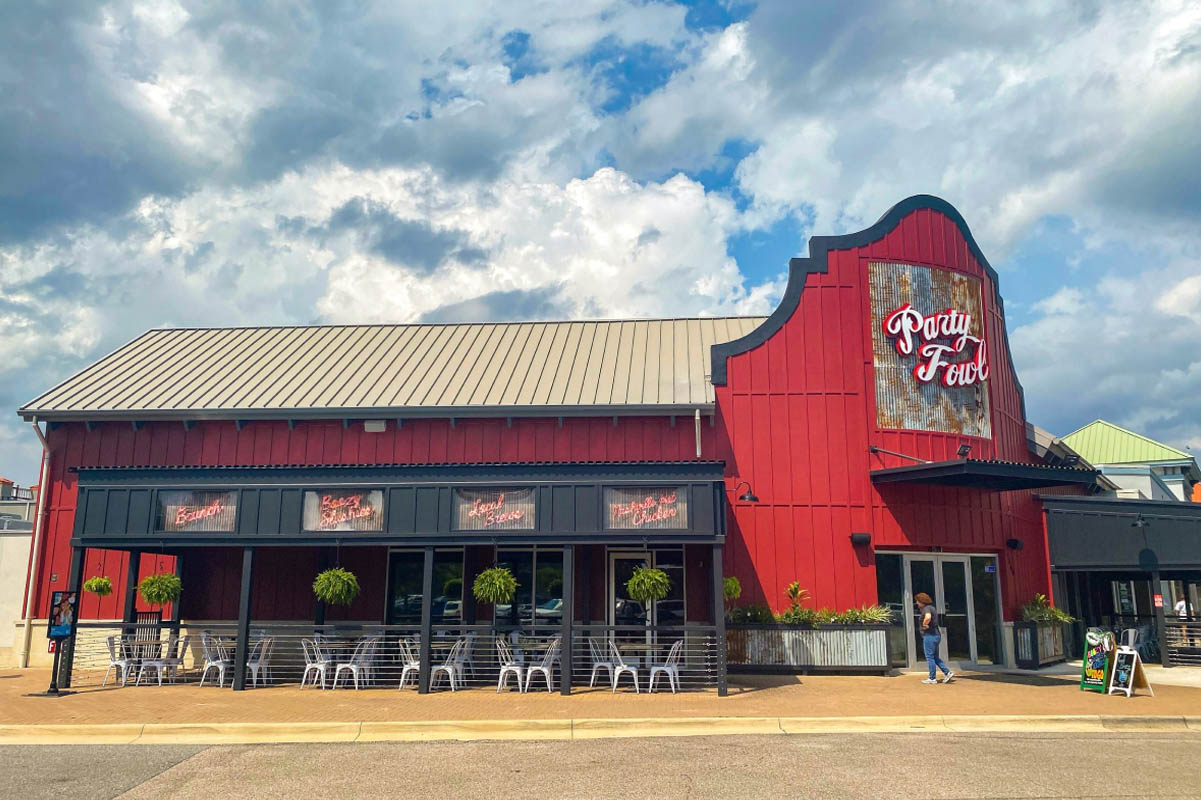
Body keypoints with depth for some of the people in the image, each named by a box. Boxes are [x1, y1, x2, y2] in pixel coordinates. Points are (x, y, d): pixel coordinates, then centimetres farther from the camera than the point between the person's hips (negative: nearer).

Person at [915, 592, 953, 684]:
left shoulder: (926, 608, -15)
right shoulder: (931, 607, 15)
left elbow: (928, 617, -36)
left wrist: (924, 624, -18)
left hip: (929, 636, -10)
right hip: (936, 635, 10)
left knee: (930, 657, -2)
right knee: (935, 657, 17)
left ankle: (932, 678, 3)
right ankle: (947, 672, 12)